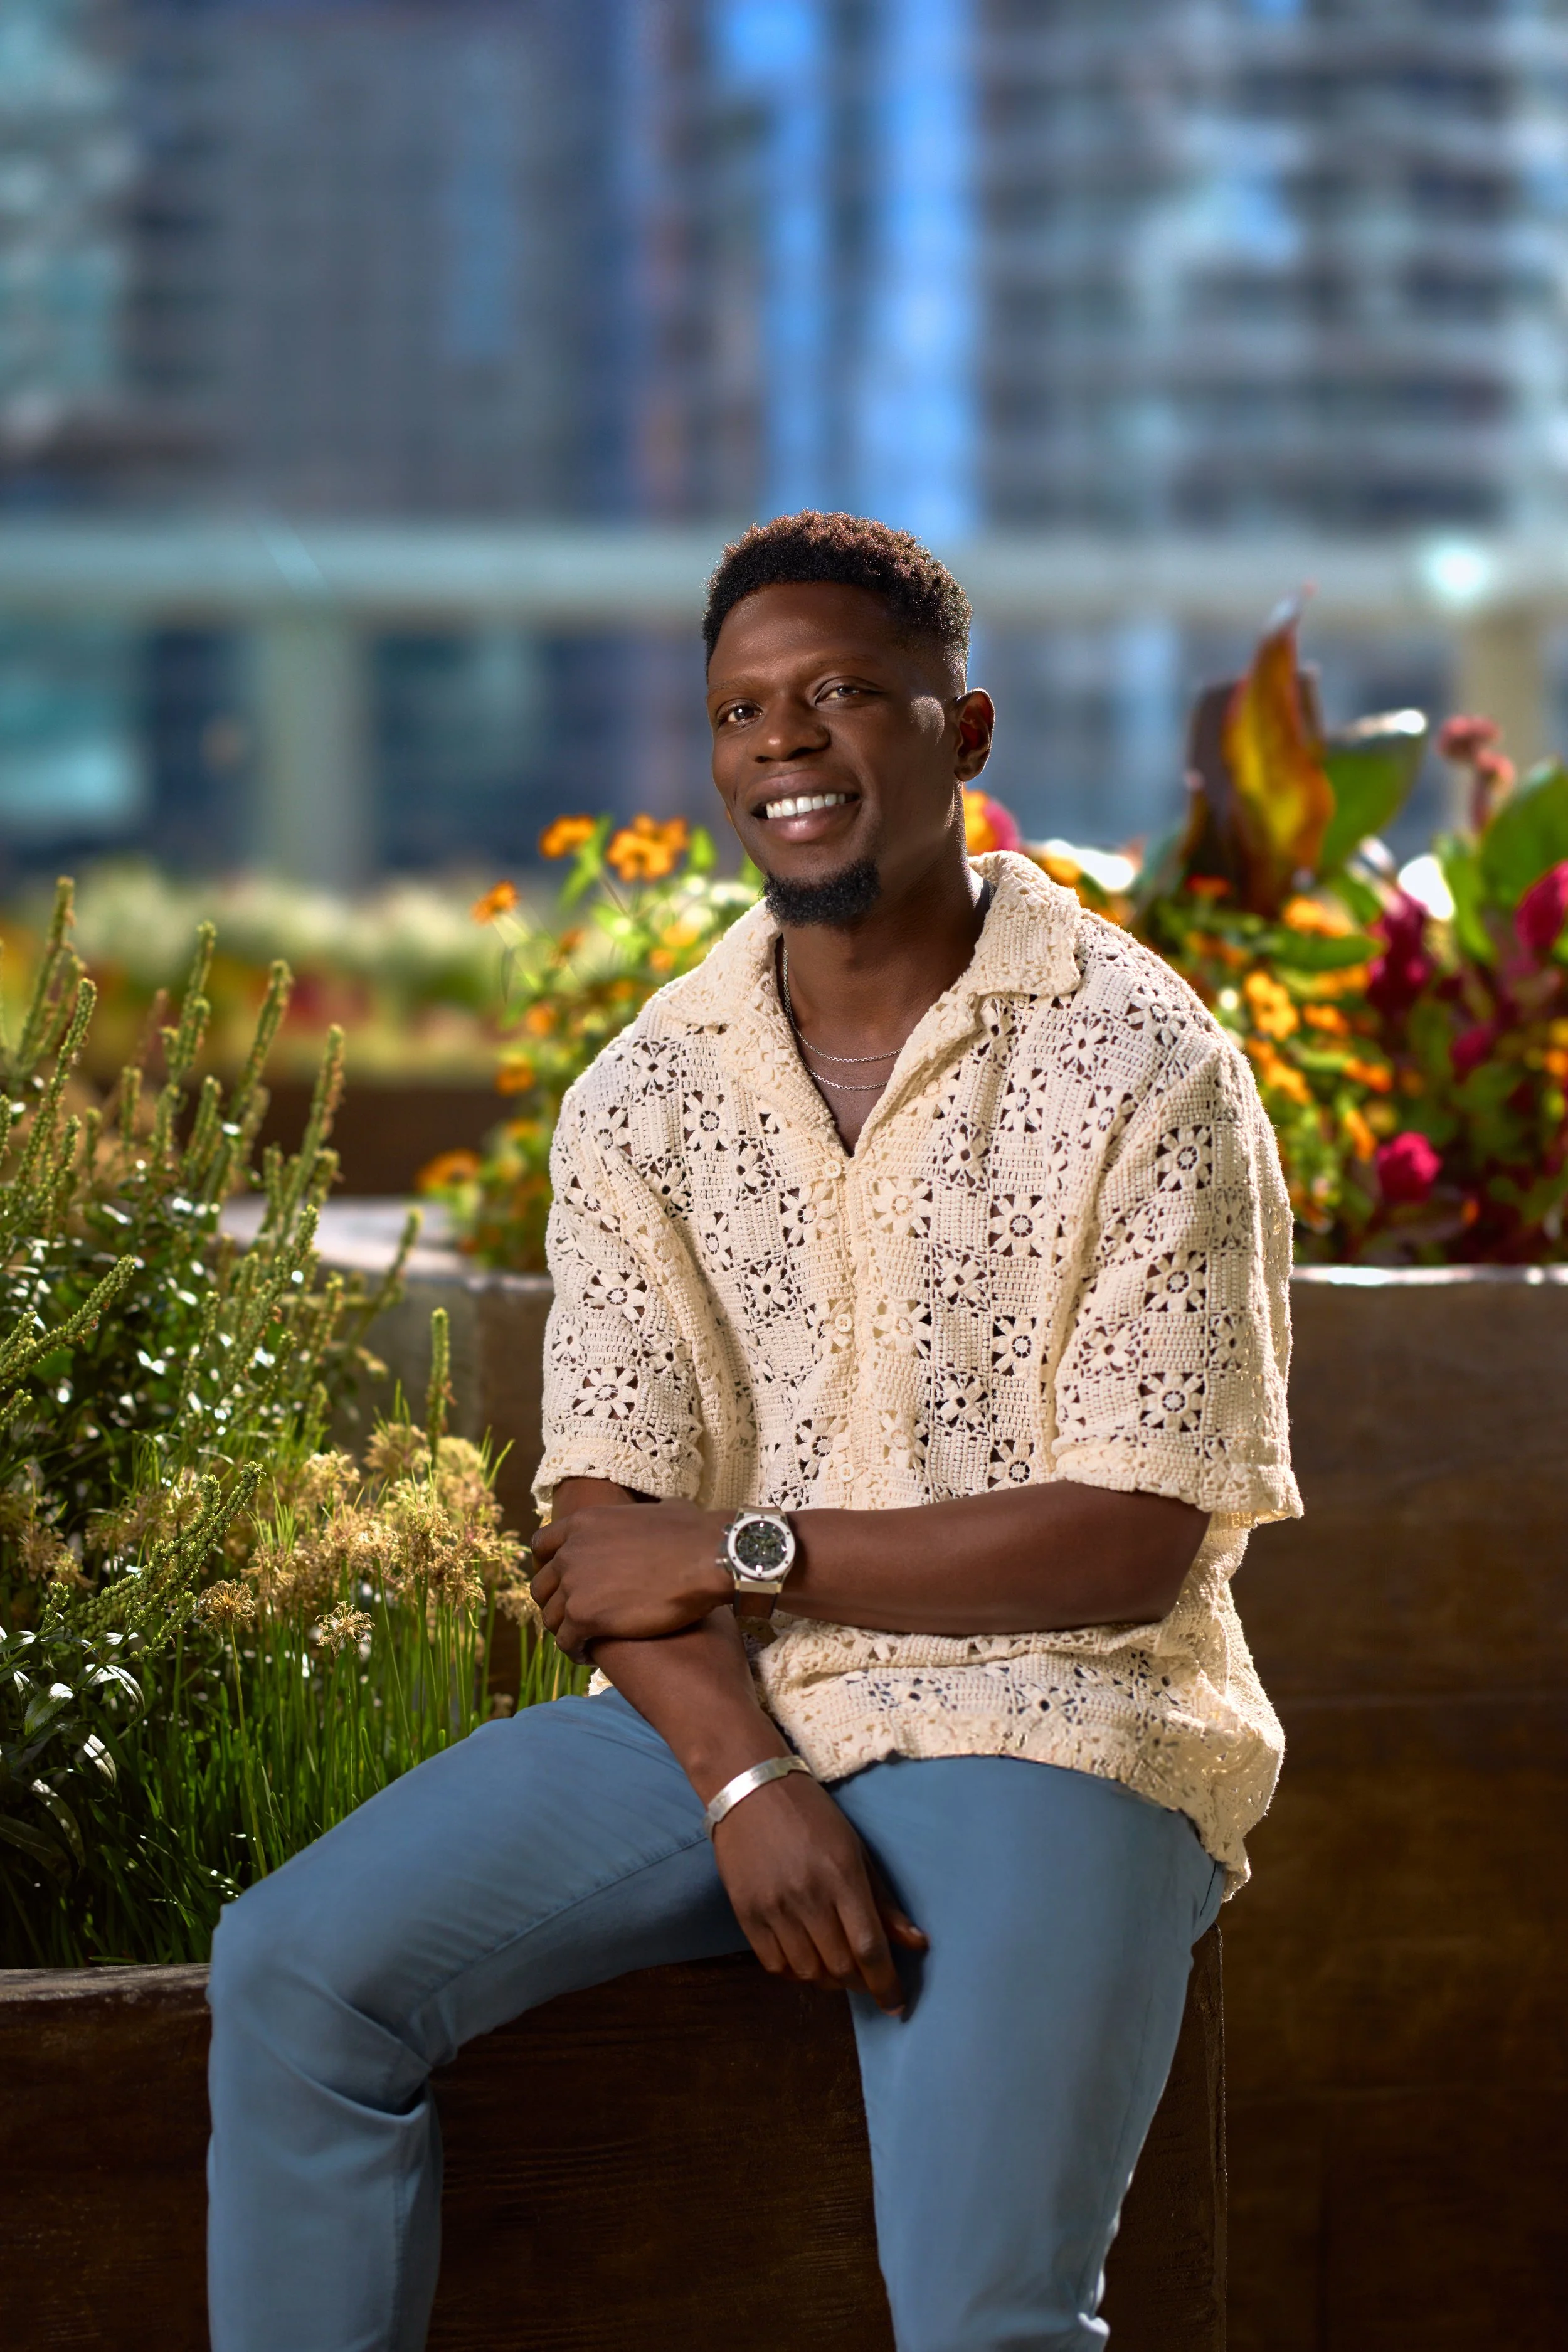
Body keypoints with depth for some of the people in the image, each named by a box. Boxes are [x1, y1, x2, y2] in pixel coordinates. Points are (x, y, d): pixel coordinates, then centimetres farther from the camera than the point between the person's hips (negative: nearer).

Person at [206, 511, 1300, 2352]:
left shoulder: (1140, 1071, -6)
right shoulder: (645, 1094, 7)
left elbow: (1131, 1547, -11)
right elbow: (606, 1532, 0)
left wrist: (742, 1552, -10)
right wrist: (749, 1781, -19)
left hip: (1046, 1726, -4)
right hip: (725, 1718, 5)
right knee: (293, 1971, -14)